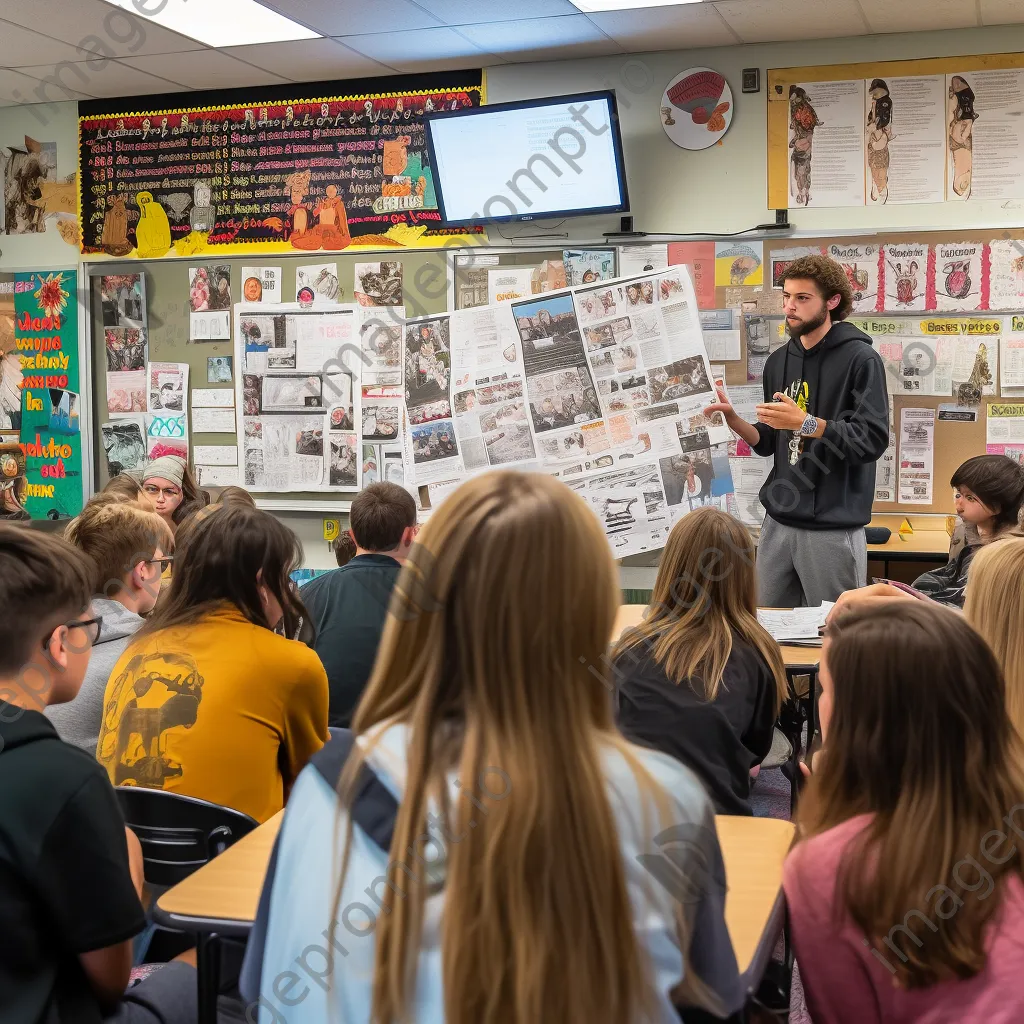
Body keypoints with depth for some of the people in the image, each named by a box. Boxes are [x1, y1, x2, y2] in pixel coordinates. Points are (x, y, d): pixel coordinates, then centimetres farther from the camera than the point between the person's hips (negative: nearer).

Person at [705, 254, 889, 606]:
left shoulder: (860, 358, -8)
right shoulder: (779, 361, 12)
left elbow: (873, 440, -16)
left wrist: (807, 423, -23)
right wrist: (733, 420, -1)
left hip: (833, 527, -6)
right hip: (778, 523, 6)